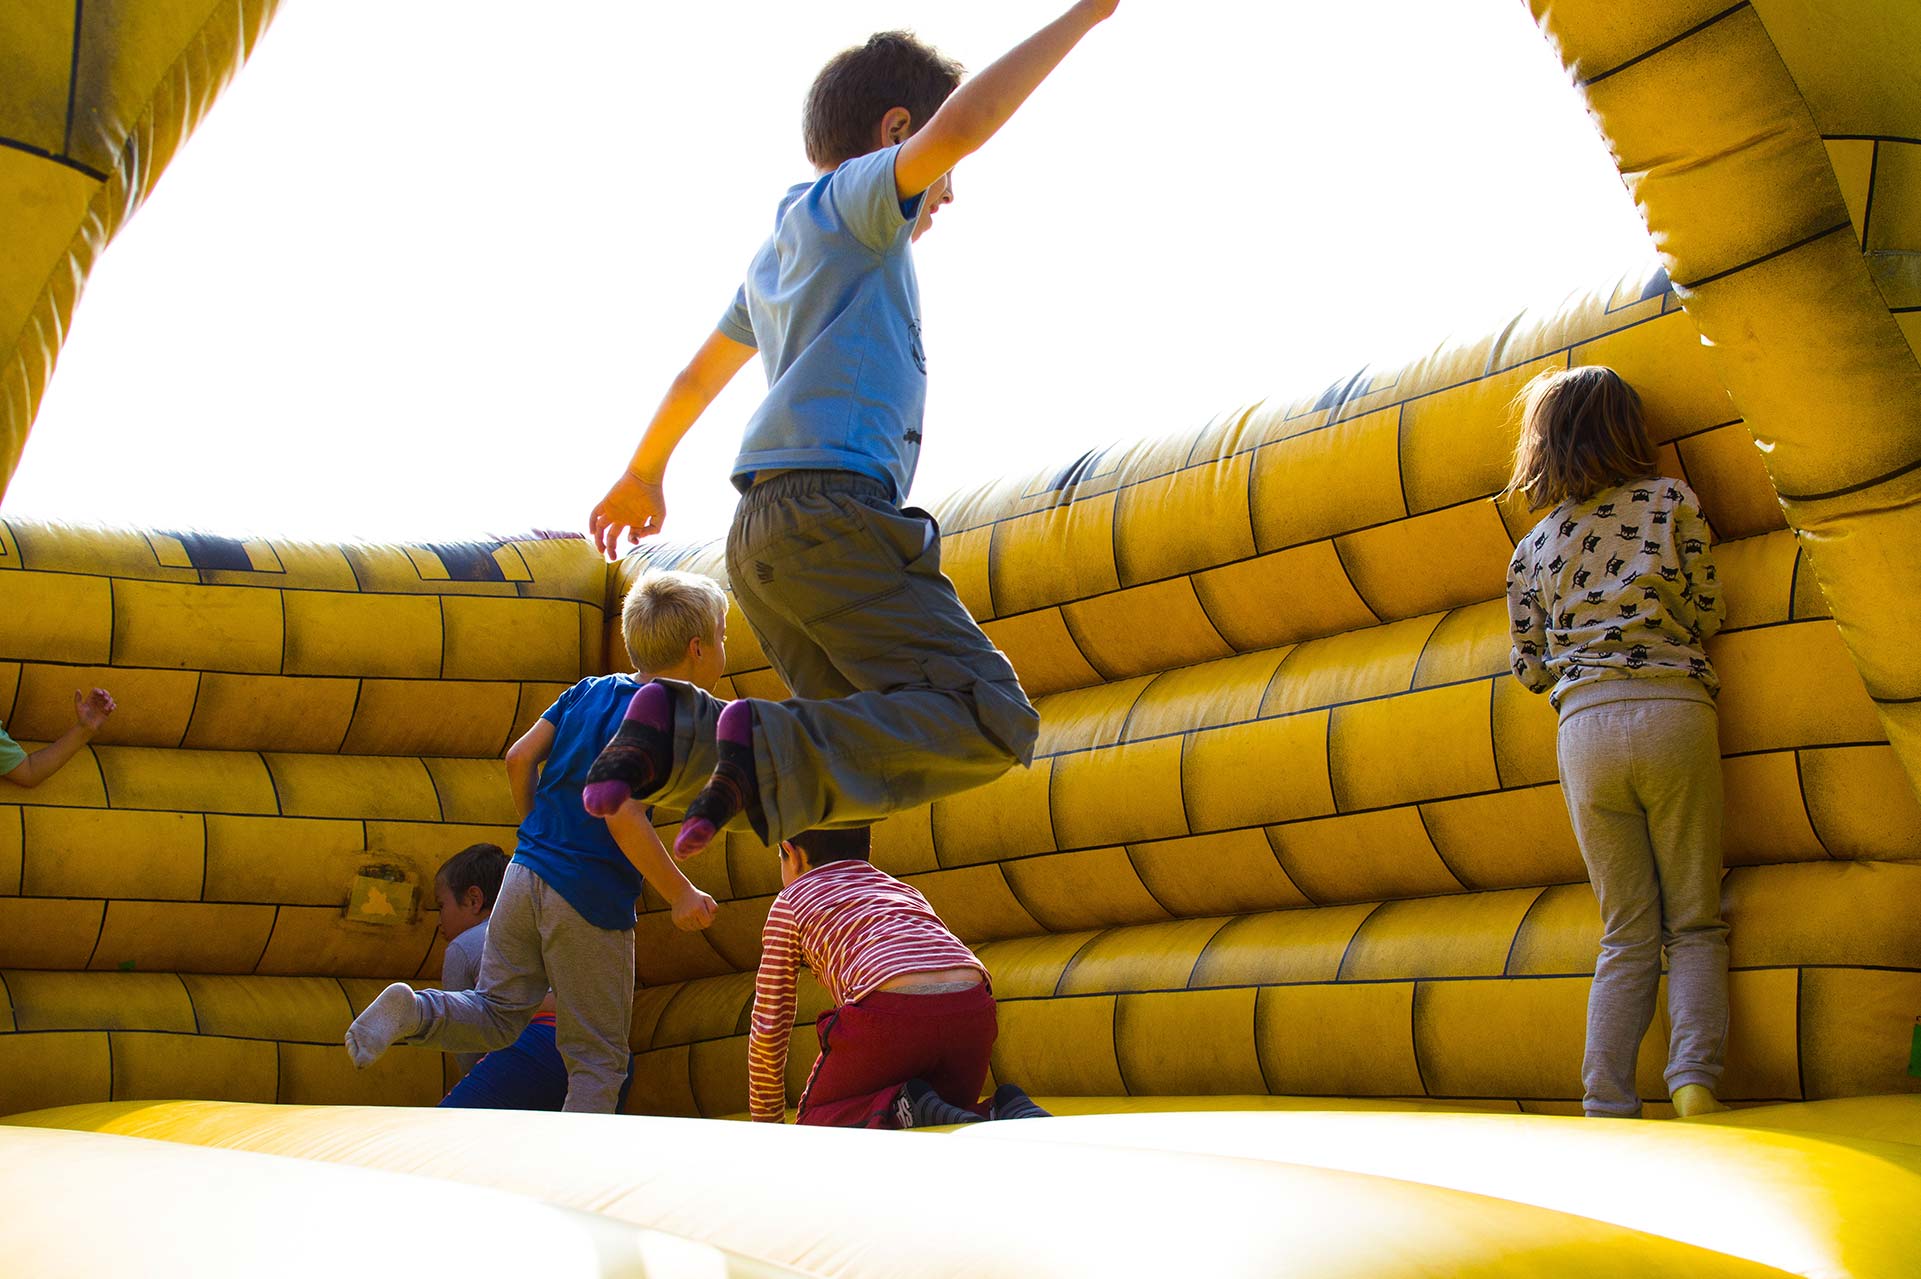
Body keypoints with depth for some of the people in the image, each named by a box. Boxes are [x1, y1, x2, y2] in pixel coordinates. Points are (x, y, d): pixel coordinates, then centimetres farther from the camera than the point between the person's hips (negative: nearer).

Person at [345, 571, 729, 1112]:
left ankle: (412, 1011, -9)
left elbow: (520, 757, 9)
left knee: (497, 1016, 16)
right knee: (597, 1057, 6)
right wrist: (681, 894, -16)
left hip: (526, 874, 6)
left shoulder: (589, 691, 10)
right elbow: (623, 815, -23)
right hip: (590, 903, -6)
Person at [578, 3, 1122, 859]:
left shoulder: (774, 257, 30)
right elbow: (961, 125, -15)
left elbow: (698, 374, 42)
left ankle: (680, 734, -7)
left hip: (764, 531, 9)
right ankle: (768, 751, -26)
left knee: (863, 753, 8)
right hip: (833, 510, -9)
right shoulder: (847, 197, 5)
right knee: (991, 727, -15)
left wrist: (644, 473, 56)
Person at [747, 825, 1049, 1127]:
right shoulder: (904, 891, 37)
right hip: (972, 1012, 5)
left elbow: (768, 1025, 22)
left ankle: (900, 1110, -11)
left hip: (890, 1013, -5)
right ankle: (1008, 1114, -3)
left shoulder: (792, 901, 24)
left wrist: (765, 1119, 34)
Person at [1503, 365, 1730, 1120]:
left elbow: (1533, 670, 14)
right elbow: (1706, 614, 7)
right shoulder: (1671, 501, 8)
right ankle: (1694, 1080, -13)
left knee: (1628, 933, 9)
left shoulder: (1532, 551, 14)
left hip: (1585, 725, 2)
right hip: (1674, 710, -2)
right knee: (1693, 922, 5)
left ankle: (1605, 1105, 0)